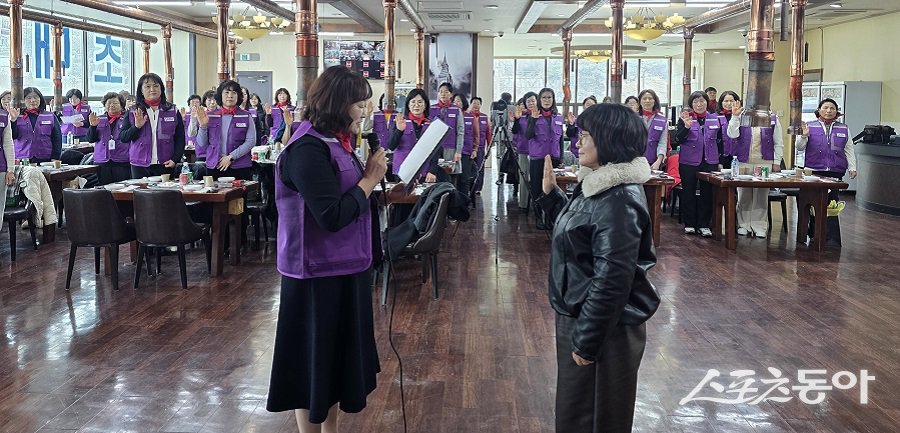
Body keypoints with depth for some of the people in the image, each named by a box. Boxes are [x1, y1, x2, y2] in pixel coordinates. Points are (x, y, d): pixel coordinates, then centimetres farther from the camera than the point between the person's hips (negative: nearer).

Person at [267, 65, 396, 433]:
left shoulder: (332, 141, 9)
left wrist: (370, 175, -6)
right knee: (316, 361, 5)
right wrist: (371, 178, -17)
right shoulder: (308, 149, -20)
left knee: (338, 355, 19)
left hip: (343, 268, 10)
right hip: (320, 274, -10)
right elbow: (332, 215, -26)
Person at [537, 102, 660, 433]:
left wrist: (587, 340, -22)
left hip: (604, 328, -10)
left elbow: (612, 279, -26)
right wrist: (550, 194, 11)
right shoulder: (597, 184, 6)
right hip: (580, 316, 10)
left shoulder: (619, 200, -24)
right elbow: (574, 230, 21)